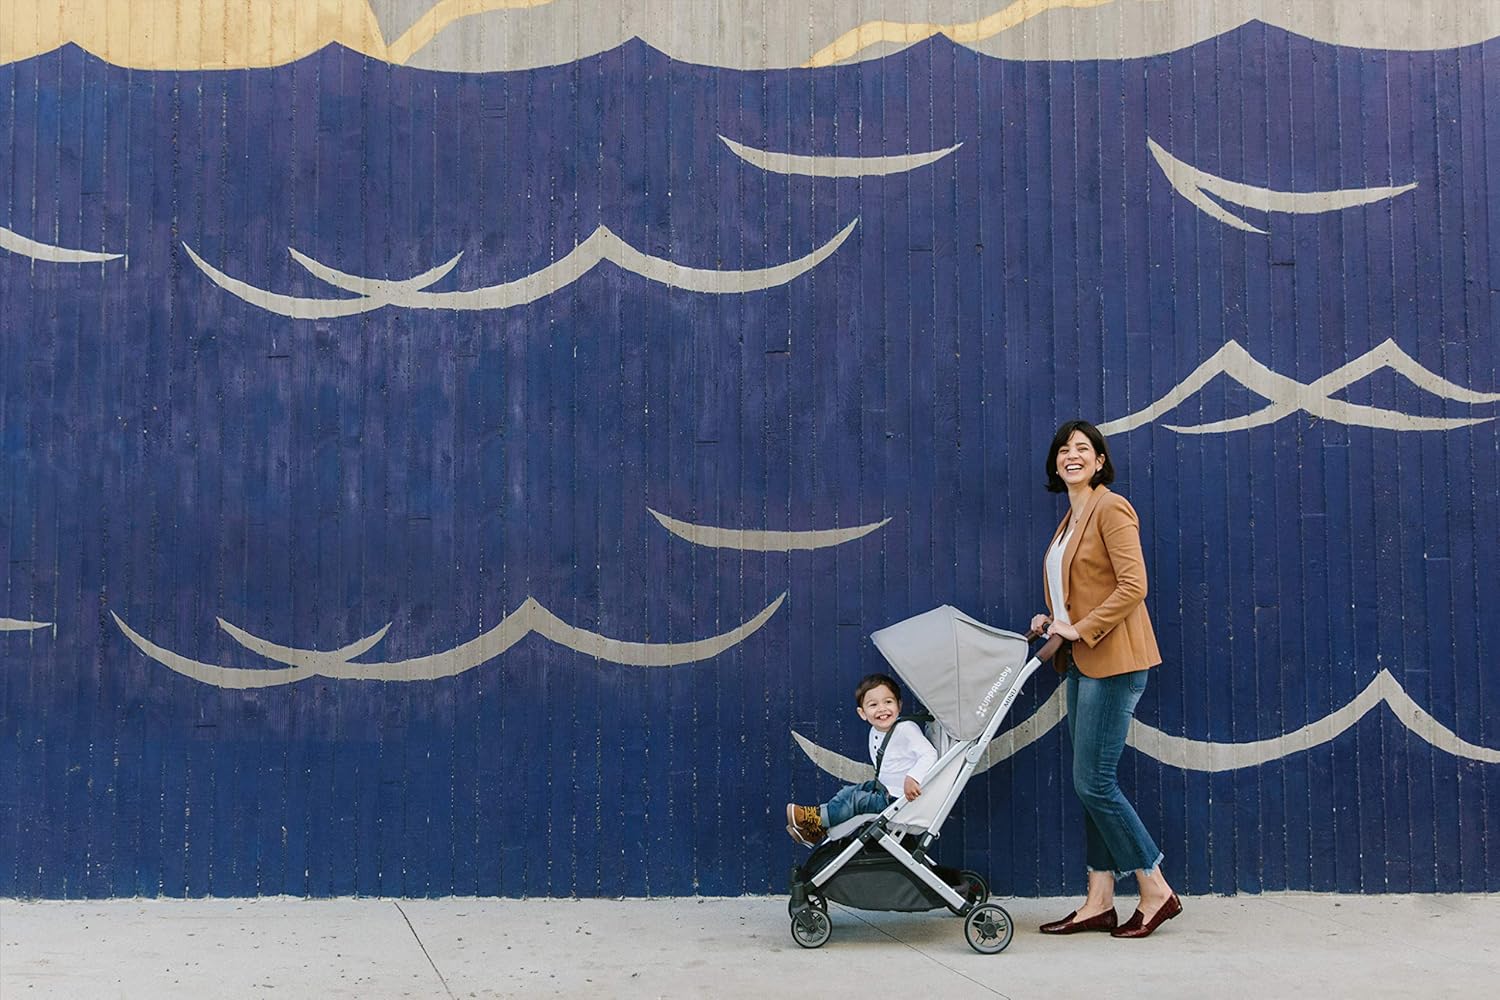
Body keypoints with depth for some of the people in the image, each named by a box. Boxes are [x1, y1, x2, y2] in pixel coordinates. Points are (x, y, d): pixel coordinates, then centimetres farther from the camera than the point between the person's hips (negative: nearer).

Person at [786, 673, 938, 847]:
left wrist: (912, 778, -46)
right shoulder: (875, 732, 6)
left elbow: (929, 754, -33)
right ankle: (817, 832, 13)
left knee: (855, 799, -11)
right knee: (848, 791, 8)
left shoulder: (906, 729, -22)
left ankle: (813, 817, 2)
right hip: (884, 789, 9)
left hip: (900, 798, -9)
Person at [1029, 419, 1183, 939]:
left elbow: (1133, 585, -18)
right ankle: (1099, 902, 13)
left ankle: (1157, 892, 3)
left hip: (1113, 661, -9)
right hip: (1082, 662, 9)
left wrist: (1081, 628, -18)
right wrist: (1053, 621, 9)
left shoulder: (1111, 509, -9)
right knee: (1091, 783, 8)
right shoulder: (1070, 520, 18)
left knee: (1093, 781, -9)